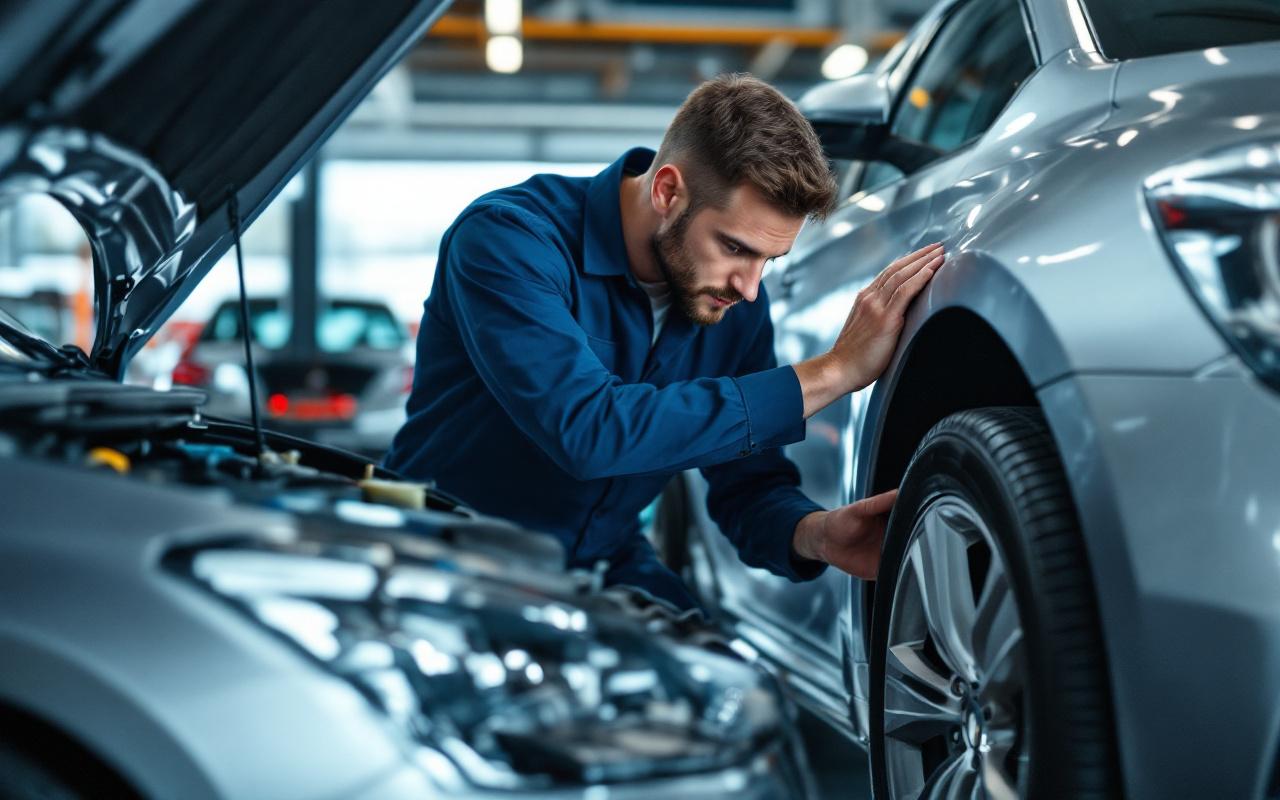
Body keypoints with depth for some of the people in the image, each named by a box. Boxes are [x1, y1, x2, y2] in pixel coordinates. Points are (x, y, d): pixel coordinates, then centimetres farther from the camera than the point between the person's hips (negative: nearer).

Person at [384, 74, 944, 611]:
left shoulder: (736, 303, -4)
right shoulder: (507, 236, -23)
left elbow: (749, 483, 3)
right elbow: (587, 430, -37)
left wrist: (813, 535, -23)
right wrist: (832, 372, -34)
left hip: (605, 572, 4)